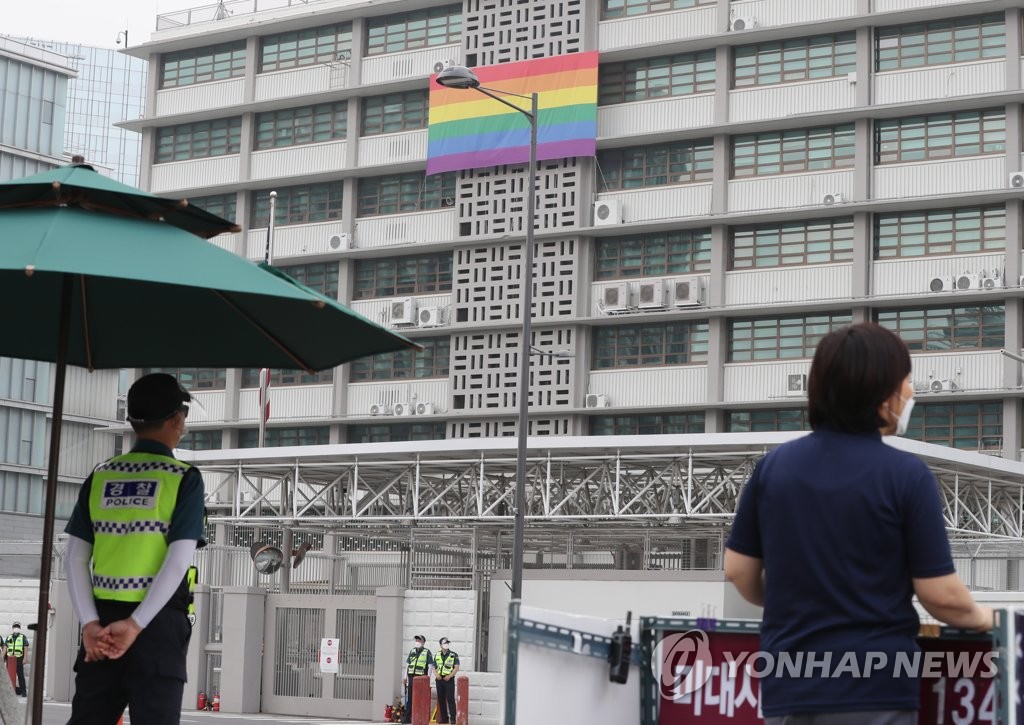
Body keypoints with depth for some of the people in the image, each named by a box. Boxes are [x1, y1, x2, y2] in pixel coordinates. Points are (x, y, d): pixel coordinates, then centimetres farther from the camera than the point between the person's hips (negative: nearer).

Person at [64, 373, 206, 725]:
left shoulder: (100, 476, 9)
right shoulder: (184, 477, -3)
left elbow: (76, 557, 2)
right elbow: (179, 559, -13)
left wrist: (90, 622, -5)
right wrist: (135, 625, -15)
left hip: (102, 618, 4)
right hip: (158, 620, -4)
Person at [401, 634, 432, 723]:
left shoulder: (427, 652, 0)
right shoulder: (412, 651, 15)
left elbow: (430, 666, -3)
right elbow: (407, 664, 19)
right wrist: (405, 676, 13)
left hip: (421, 678, -5)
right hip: (411, 676, 5)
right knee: (409, 698, 7)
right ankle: (407, 717, 11)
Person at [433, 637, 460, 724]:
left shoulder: (454, 655, 2)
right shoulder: (437, 655, 13)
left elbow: (456, 668, -4)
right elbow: (434, 667, 15)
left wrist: (450, 676, -15)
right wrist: (436, 674, -5)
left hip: (449, 680, -4)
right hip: (439, 679, 4)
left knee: (450, 699, -9)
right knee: (441, 699, 5)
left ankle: (453, 718, -9)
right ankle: (444, 718, 11)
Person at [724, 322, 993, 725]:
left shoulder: (774, 465, 3)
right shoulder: (906, 475, -9)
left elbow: (738, 570, 9)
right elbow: (941, 595, -7)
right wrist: (980, 617, 15)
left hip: (789, 686, 4)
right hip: (874, 689, -4)